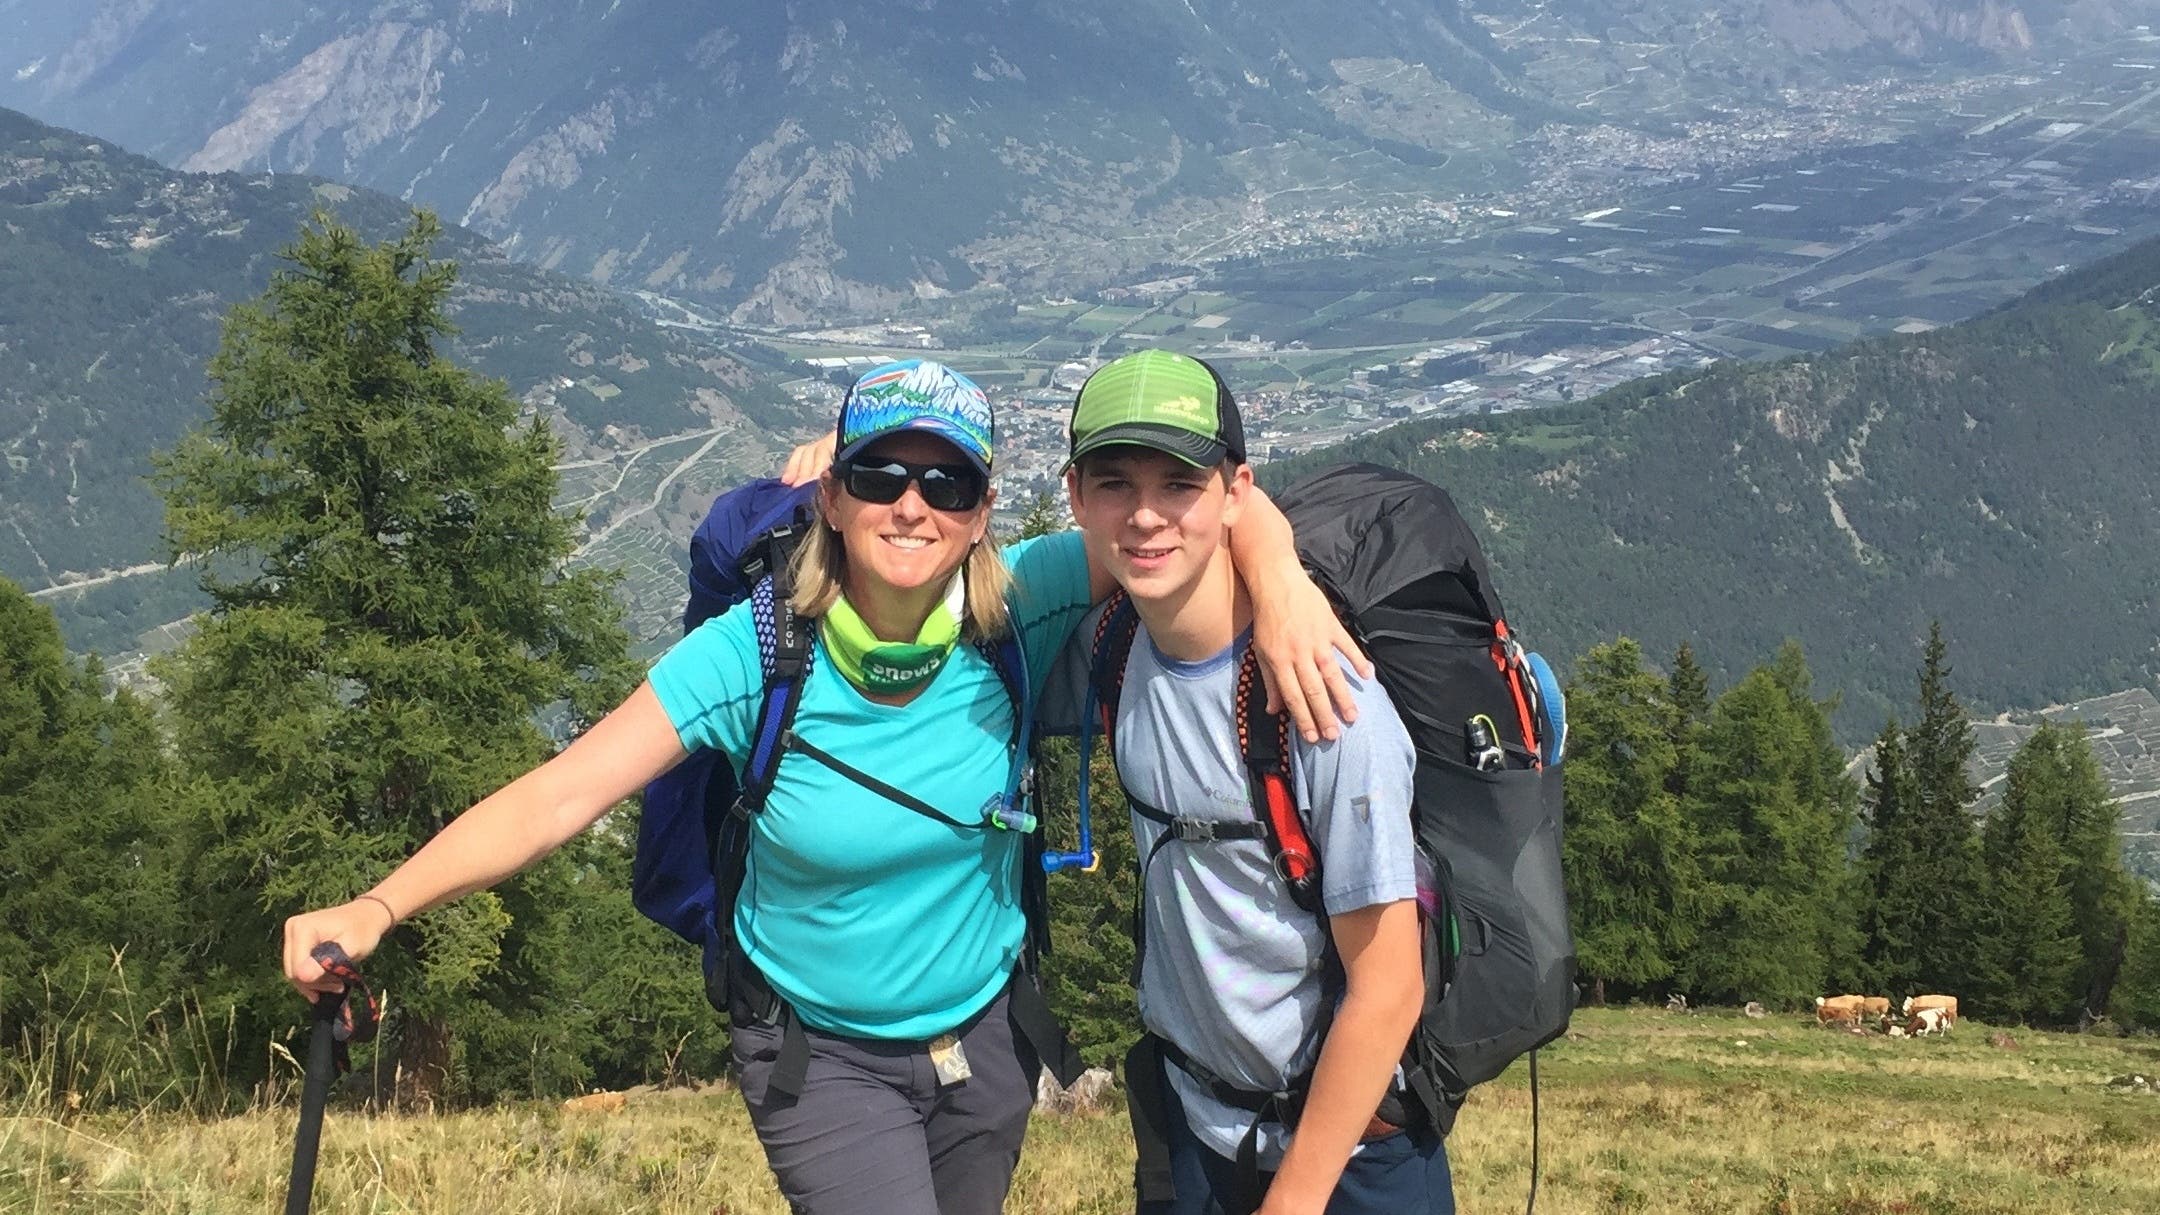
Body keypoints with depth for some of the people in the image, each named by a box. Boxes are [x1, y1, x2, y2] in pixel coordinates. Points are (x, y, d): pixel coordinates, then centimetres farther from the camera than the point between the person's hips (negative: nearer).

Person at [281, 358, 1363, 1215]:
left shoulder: (1015, 618, -17)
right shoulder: (754, 655, -22)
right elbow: (557, 798, -24)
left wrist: (1280, 580, -39)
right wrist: (379, 908, -32)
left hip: (985, 1034, 3)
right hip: (823, 1058, -3)